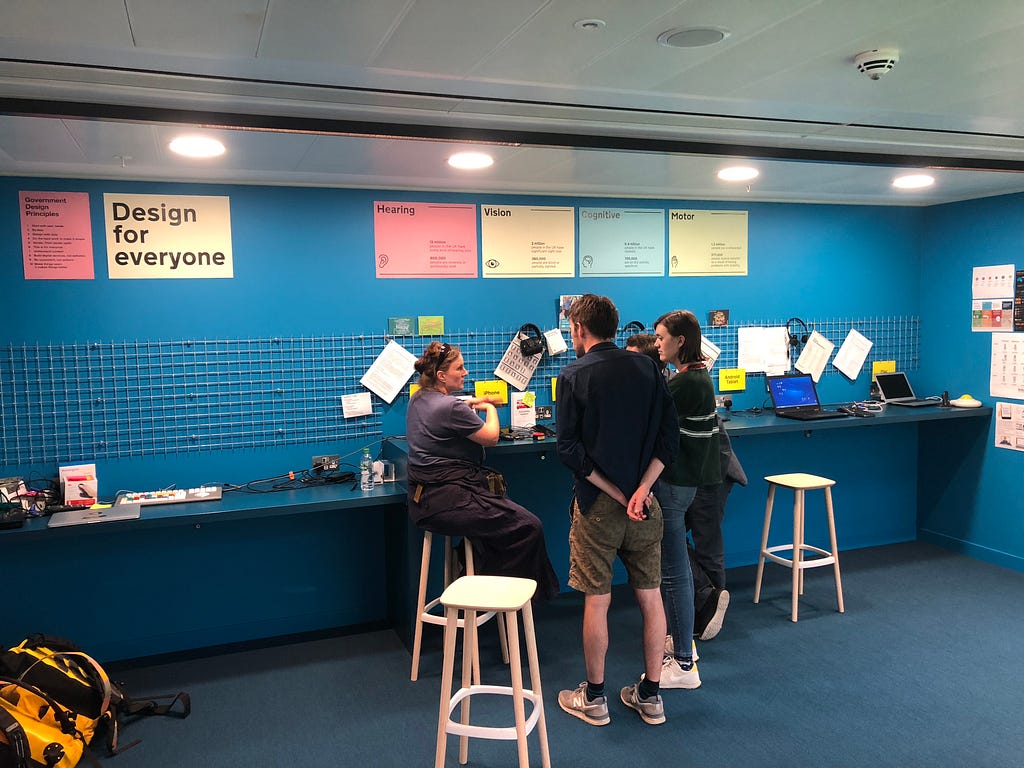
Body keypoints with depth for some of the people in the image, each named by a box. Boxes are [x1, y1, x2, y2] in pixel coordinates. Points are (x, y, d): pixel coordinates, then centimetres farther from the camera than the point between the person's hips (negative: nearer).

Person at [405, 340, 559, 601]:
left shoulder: (418, 400, 11)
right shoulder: (450, 407, -19)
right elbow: (491, 437, -7)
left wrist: (468, 405, 25)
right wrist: (490, 409, 12)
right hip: (448, 500, -11)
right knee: (530, 528, -7)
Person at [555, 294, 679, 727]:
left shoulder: (574, 376, -8)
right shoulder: (646, 368, 3)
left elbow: (569, 449, -13)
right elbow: (668, 436, -3)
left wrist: (617, 495, -10)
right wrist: (642, 489, -11)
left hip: (598, 504, -4)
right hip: (646, 504, 4)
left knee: (597, 601, 7)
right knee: (650, 597, 12)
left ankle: (594, 699, 21)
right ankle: (650, 697, 24)